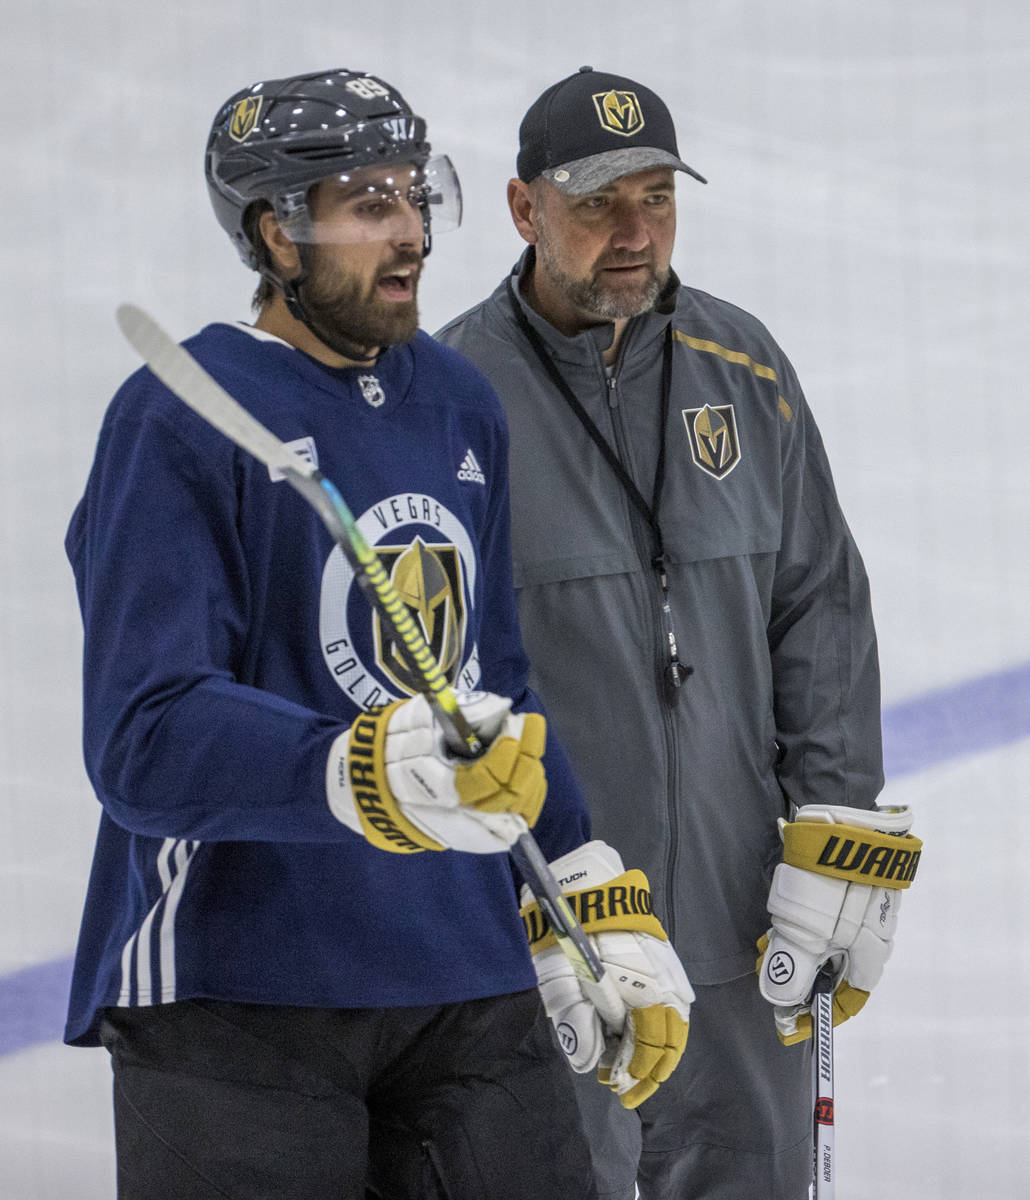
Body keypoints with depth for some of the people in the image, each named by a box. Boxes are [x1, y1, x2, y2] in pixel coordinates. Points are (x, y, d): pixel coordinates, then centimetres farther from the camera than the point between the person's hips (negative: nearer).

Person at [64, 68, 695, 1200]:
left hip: (469, 984, 6)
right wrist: (370, 775, -33)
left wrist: (602, 917, 17)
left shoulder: (463, 407, 15)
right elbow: (147, 739, -19)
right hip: (236, 995, -6)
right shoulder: (178, 419, -10)